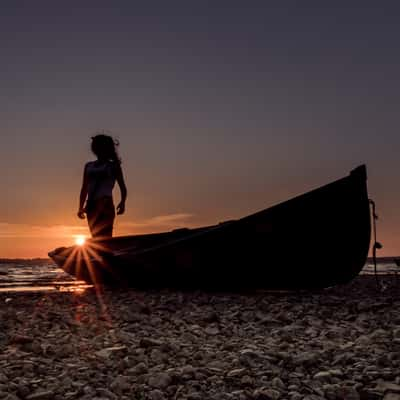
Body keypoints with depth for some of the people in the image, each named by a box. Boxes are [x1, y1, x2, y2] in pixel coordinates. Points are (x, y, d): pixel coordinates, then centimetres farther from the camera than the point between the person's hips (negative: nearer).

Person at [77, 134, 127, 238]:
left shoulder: (113, 166, 7)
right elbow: (84, 189, 21)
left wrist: (122, 202, -12)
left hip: (105, 205, -5)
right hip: (91, 205, 5)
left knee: (103, 237, -18)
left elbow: (122, 187, 5)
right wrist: (81, 207, 13)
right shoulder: (89, 166, 18)